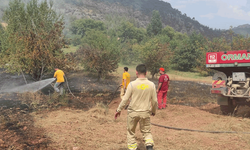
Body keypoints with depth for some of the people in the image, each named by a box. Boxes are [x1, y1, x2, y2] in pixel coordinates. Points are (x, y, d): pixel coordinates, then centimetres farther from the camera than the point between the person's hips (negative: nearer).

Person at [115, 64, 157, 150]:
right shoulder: (151, 85, -5)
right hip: (145, 113, 2)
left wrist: (119, 110, 5)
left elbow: (125, 99, -8)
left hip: (133, 112, -2)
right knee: (146, 131, 17)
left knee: (131, 132, 16)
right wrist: (153, 111, 20)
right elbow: (154, 101, 2)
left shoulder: (132, 84, -11)